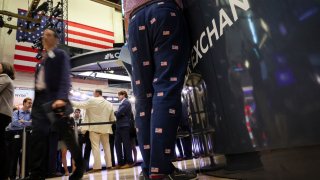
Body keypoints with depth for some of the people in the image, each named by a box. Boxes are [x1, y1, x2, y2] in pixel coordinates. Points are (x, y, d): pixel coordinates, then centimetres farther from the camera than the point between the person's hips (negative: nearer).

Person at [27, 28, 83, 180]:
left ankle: (79, 167, 11)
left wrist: (61, 98, -26)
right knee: (38, 136, 0)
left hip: (54, 98, -7)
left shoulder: (61, 55, 5)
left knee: (66, 134, -4)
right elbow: (38, 79, 20)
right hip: (39, 99, 7)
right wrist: (35, 102, 11)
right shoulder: (42, 59, 26)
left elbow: (65, 77, -10)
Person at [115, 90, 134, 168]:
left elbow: (119, 113, -16)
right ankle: (121, 162, 13)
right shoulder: (123, 103, 21)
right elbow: (120, 113, 16)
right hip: (120, 126, 9)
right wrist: (116, 113, -2)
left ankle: (129, 162, 7)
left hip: (124, 126, -9)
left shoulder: (126, 102, -8)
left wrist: (113, 113, 2)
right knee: (117, 143, 7)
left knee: (126, 144, -2)